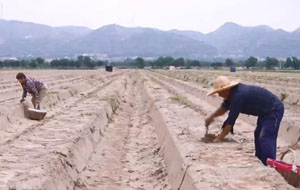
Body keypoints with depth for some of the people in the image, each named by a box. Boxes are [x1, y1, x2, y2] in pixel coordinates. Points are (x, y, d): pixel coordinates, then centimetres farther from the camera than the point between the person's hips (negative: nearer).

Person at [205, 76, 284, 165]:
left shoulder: (238, 96, -28)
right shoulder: (233, 92, 1)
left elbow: (230, 121, -25)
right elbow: (224, 107, 22)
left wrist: (219, 139, -19)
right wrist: (211, 117, 18)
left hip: (274, 110, -11)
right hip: (266, 112, 11)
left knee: (265, 138, -17)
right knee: (258, 135, 15)